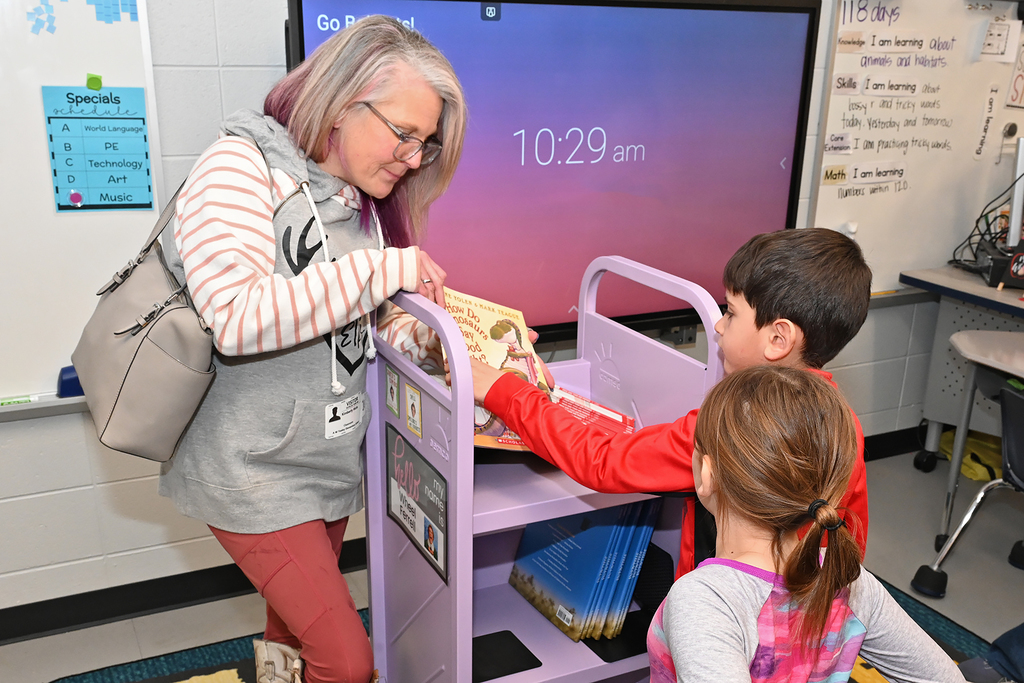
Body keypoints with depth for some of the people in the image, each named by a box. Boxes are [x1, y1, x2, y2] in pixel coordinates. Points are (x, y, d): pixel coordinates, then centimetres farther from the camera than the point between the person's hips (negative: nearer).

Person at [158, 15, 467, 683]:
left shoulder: (364, 201, 7)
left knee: (297, 623, 21)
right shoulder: (241, 167, -17)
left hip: (331, 462, 7)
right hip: (256, 472, -7)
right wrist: (386, 268, -27)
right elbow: (239, 317, -32)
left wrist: (422, 335, -10)